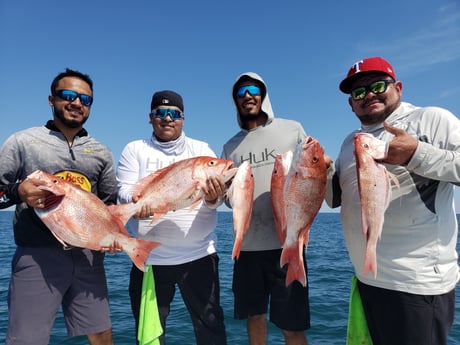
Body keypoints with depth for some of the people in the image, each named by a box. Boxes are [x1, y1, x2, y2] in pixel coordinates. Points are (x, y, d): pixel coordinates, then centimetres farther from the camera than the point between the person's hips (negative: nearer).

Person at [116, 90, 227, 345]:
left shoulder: (202, 149, 7)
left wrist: (213, 197, -27)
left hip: (199, 254, 0)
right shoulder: (134, 150, 7)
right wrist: (137, 202, -26)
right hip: (149, 257, 1)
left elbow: (216, 194, -3)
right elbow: (124, 191, -3)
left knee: (210, 324, 10)